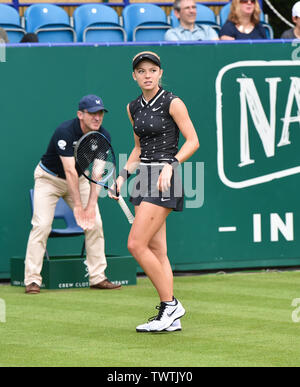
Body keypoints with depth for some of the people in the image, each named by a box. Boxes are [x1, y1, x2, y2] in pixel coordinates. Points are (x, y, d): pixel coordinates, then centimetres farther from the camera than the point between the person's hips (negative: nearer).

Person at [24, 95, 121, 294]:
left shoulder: (103, 136, -14)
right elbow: (70, 171, -33)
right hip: (49, 178, -5)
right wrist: (78, 206, -34)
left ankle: (98, 277, 3)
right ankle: (32, 280, -13)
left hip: (79, 180, 5)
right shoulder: (65, 132, -31)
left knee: (95, 223, -4)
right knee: (42, 225, -17)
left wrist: (91, 205, -24)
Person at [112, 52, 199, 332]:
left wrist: (171, 164, -20)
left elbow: (193, 141, -7)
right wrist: (123, 175, 10)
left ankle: (170, 304, -5)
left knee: (136, 245, -15)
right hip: (144, 178, 8)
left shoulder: (172, 103, -7)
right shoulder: (133, 108, 13)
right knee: (156, 251, 6)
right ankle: (171, 318, 9)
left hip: (164, 180, -8)